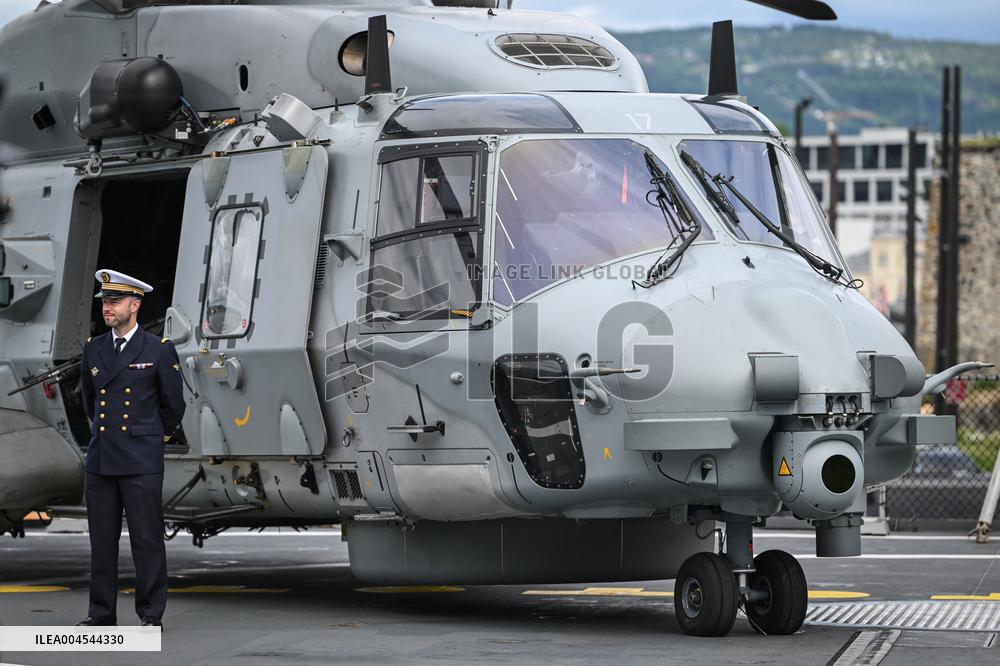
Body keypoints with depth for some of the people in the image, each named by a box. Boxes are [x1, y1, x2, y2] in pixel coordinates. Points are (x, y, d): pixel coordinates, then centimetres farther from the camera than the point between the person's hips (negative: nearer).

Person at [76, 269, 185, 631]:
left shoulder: (159, 350, -2)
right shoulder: (93, 349, 10)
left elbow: (174, 405, 6)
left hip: (141, 462, -4)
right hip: (100, 461, 4)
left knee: (147, 540, -4)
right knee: (102, 540, 7)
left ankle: (152, 615, 1)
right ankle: (101, 613, 13)